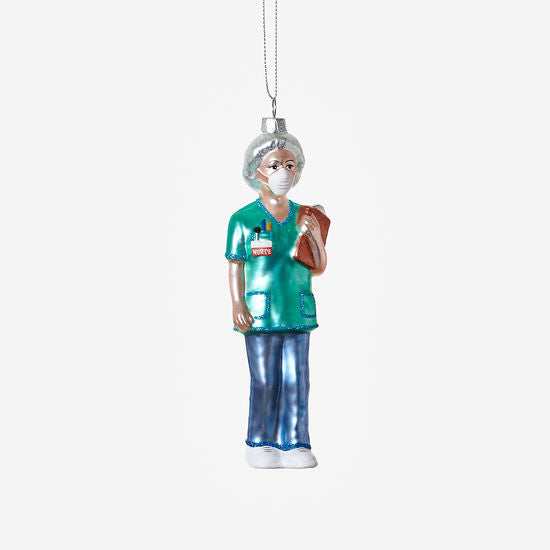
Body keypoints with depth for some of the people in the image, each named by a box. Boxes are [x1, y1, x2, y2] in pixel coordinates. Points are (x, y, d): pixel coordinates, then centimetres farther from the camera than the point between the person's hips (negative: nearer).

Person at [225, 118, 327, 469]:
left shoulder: (304, 216, 7)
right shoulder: (243, 219, -2)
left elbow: (319, 268, 8)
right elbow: (236, 266, 0)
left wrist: (316, 236, -8)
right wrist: (238, 305, -8)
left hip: (298, 312, 3)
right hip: (260, 312, -3)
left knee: (296, 380, 6)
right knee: (265, 381, 4)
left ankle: (294, 444, 17)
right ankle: (261, 445, 18)